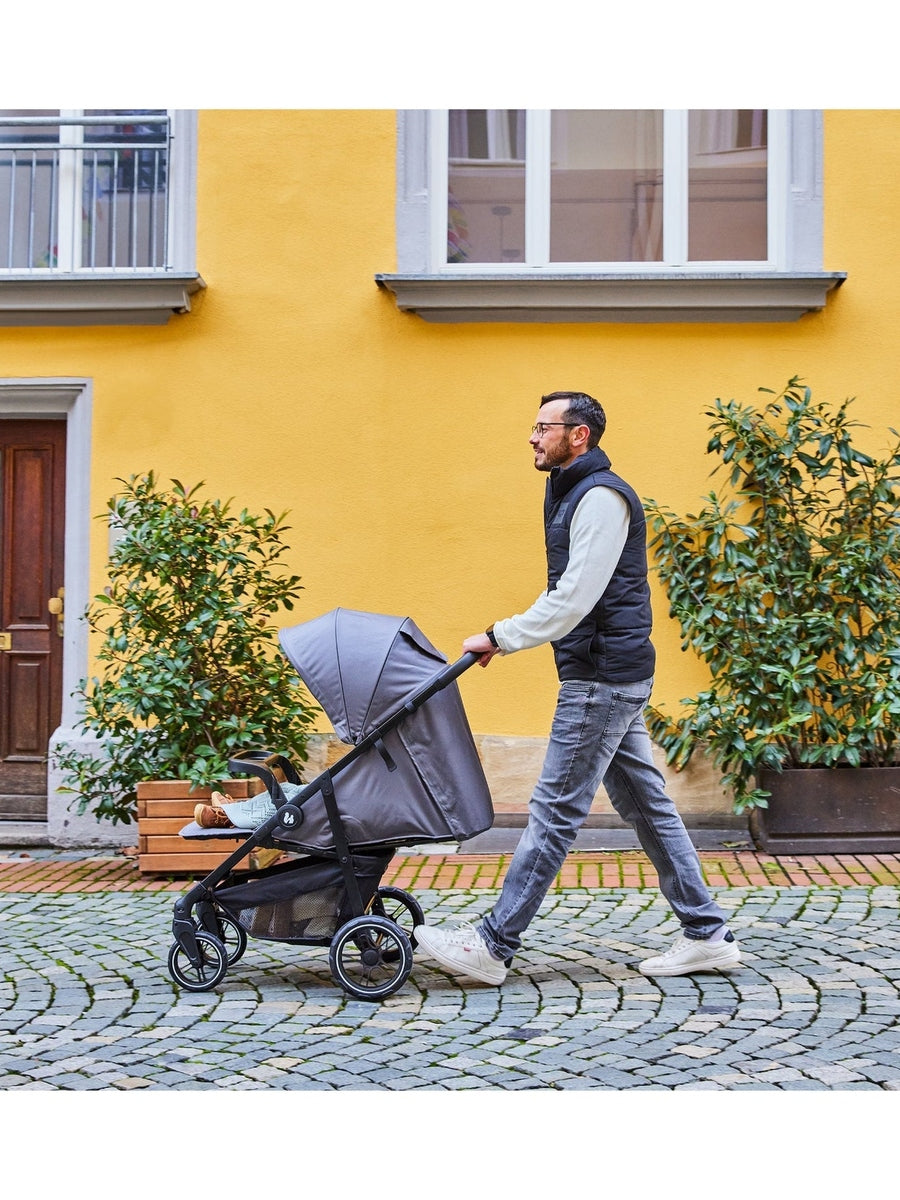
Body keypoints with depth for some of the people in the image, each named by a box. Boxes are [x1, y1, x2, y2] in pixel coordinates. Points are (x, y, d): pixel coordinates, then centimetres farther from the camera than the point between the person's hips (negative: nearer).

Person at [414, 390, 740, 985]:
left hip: (602, 679, -11)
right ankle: (707, 934, 17)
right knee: (646, 803, 12)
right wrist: (508, 636, 13)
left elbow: (576, 596, -21)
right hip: (614, 675, 11)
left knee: (556, 809, -7)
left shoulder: (602, 495, -14)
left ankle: (493, 945, -2)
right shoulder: (576, 493, 19)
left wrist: (501, 636, -16)